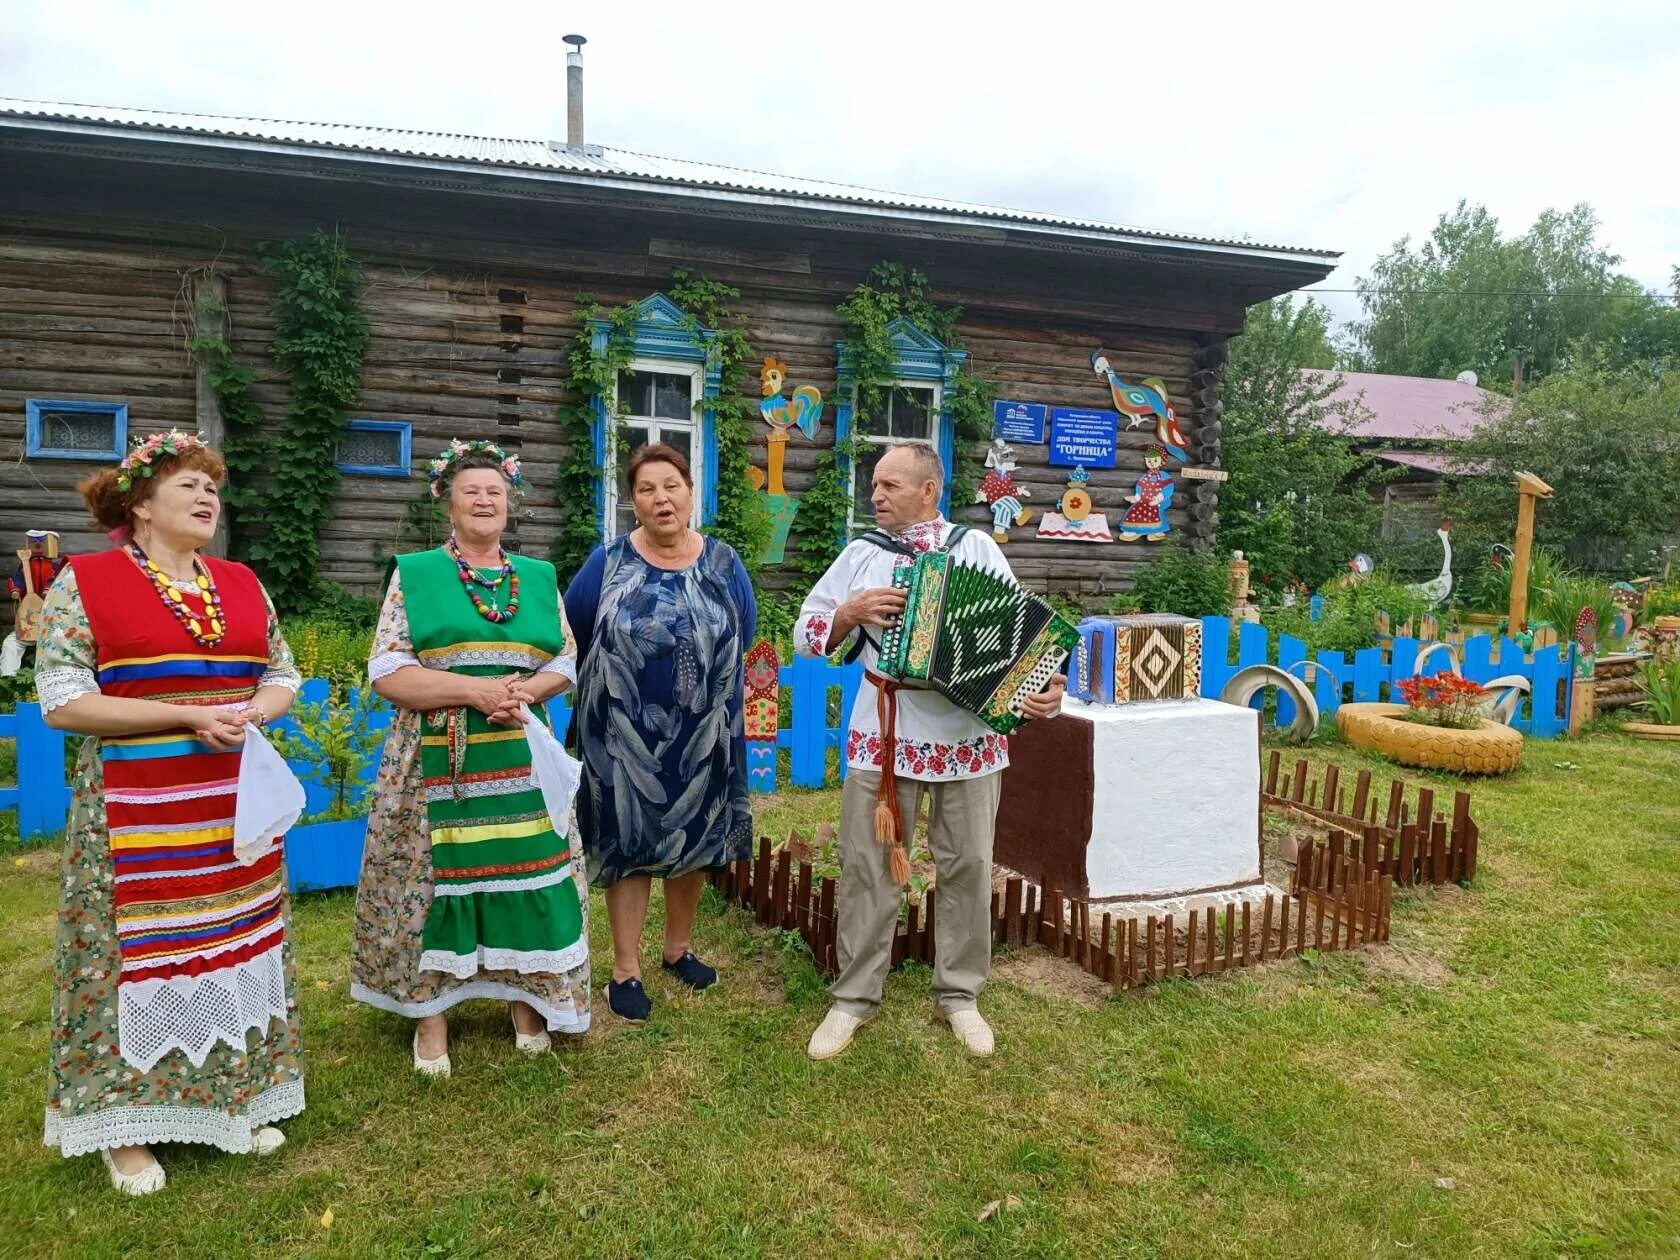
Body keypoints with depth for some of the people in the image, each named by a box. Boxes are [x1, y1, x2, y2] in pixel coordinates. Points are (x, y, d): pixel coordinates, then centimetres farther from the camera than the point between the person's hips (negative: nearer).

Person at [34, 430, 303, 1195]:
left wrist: (252, 714, -9)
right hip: (135, 813, -4)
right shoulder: (84, 582, -5)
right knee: (138, 954, 3)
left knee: (236, 942, 11)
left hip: (235, 807, 5)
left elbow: (282, 677, 13)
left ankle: (237, 1097, 27)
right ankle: (125, 1125, 20)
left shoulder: (243, 585, 9)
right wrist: (189, 716, -18)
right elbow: (61, 700, -12)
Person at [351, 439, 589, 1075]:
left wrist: (527, 690, -11)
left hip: (521, 756, 3)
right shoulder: (413, 573, 2)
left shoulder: (540, 577, 12)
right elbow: (387, 671, -6)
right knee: (434, 873, 1)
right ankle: (429, 1013, 17)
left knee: (528, 871, 4)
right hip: (438, 759, -2)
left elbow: (566, 661, 10)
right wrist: (473, 690, -16)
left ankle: (526, 1000, 22)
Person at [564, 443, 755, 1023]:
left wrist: (706, 686, 5)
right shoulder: (608, 563, -5)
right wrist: (612, 684, 6)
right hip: (625, 733, -2)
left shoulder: (723, 562, 0)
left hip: (702, 734, 2)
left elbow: (743, 636, 7)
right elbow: (571, 637, 2)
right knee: (627, 843, 4)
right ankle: (625, 969, 17)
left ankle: (679, 946, 33)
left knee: (693, 840, 14)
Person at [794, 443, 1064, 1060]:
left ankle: (959, 994, 26)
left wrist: (1047, 683, -18)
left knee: (967, 868, 8)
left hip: (969, 737, 0)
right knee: (867, 867, 5)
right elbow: (805, 634, 7)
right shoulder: (861, 554, 6)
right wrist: (852, 611, -12)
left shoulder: (976, 547, 4)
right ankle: (855, 997, 20)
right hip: (882, 736, 1)